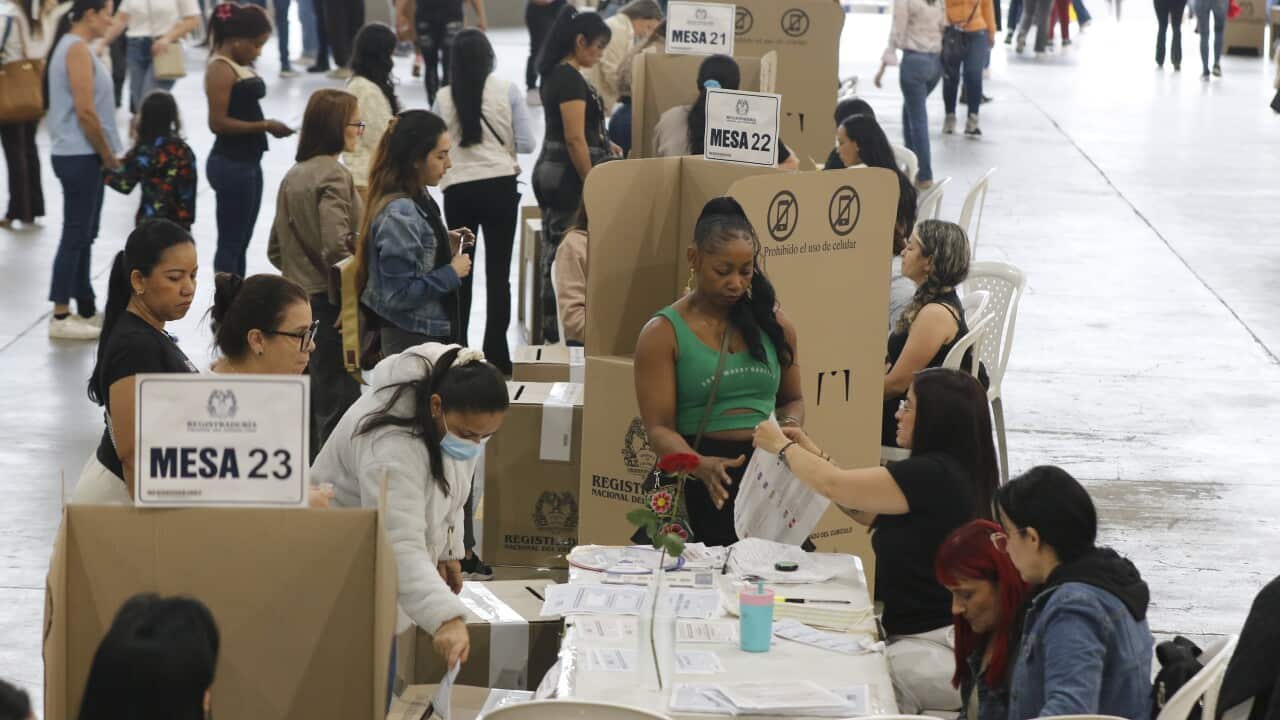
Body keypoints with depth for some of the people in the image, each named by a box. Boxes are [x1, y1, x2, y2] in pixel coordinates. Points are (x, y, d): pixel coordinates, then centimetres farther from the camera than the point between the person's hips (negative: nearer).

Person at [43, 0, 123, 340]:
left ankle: (86, 310, 21)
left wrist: (105, 154, 14)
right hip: (80, 156, -10)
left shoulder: (74, 47, 15)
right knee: (75, 236, -5)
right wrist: (109, 155, -11)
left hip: (81, 155, 10)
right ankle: (61, 318, -2)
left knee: (84, 236, 14)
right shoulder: (77, 49, -16)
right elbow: (86, 112, -21)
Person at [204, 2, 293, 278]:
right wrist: (265, 126, -17)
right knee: (230, 243, -5)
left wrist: (267, 126, 4)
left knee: (241, 242, 15)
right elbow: (218, 123, -21)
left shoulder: (239, 66, 13)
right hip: (231, 164, -10)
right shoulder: (221, 69, -15)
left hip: (248, 162, 10)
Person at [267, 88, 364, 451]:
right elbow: (336, 246, -24)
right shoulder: (334, 176, -14)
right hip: (328, 303, -8)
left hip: (297, 298, 8)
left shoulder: (293, 175, 12)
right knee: (338, 404, -5)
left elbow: (276, 249, 16)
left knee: (310, 403, 14)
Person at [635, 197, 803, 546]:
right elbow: (659, 428, -4)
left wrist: (789, 426, 2)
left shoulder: (772, 323, 14)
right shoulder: (664, 334, 3)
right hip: (701, 485, -3)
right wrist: (702, 465, -23)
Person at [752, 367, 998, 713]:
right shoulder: (947, 472, 11)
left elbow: (835, 486, -14)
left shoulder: (934, 475, -20)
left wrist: (782, 446, 4)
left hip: (941, 651, -9)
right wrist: (813, 454, 20)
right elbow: (868, 513, 21)